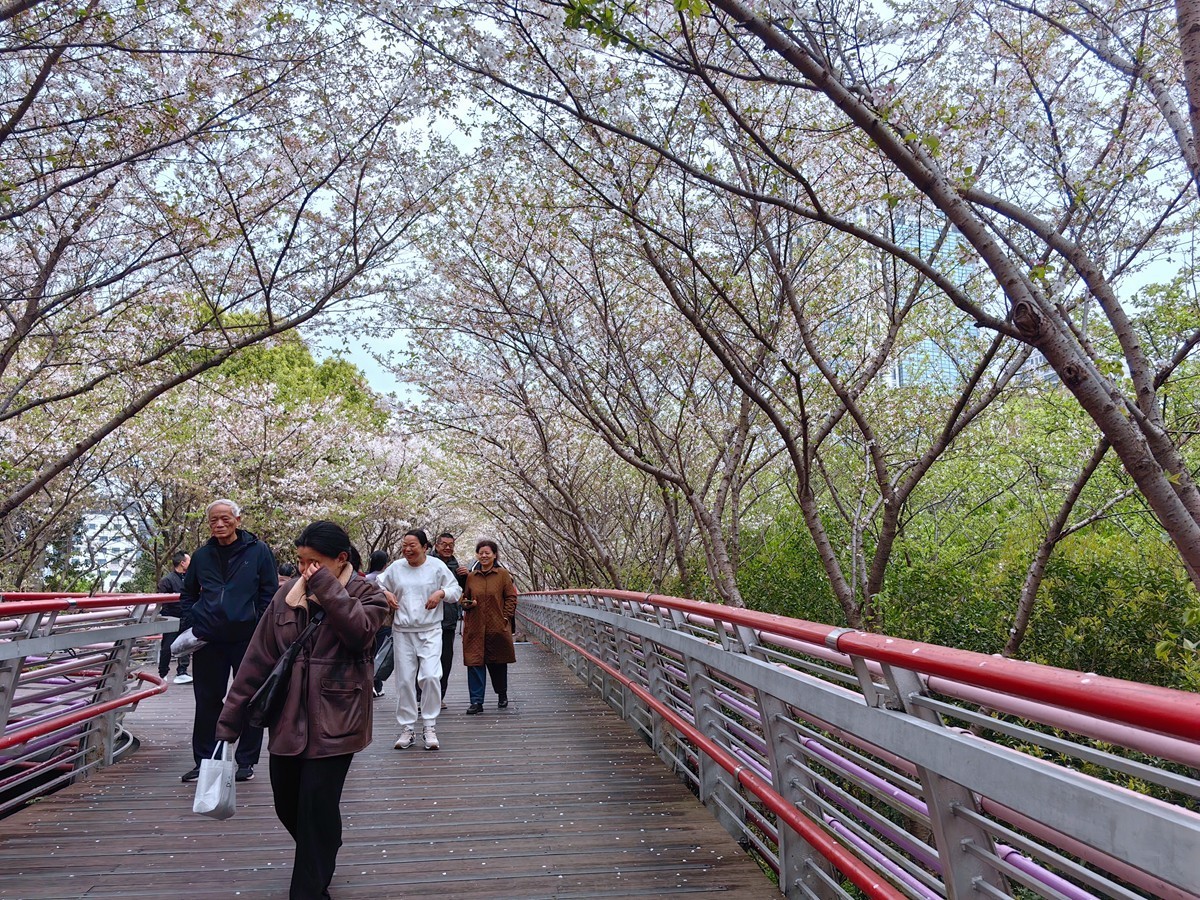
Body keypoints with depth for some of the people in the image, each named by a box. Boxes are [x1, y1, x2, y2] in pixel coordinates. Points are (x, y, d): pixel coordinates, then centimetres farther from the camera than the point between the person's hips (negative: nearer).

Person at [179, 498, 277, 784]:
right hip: (208, 640, 3)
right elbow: (187, 594, 21)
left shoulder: (259, 552, -2)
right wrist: (189, 626, 7)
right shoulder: (201, 556, 9)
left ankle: (246, 761, 19)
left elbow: (269, 594, -1)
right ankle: (204, 760, 24)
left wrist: (261, 630, -7)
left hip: (248, 638, -3)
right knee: (207, 700, 10)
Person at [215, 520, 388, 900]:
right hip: (288, 719, 5)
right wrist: (231, 720, 4)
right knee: (287, 805, 16)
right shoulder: (287, 594, 4)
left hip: (334, 721, -5)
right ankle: (321, 860, 45)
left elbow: (360, 630, -27)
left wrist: (324, 583, -23)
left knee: (317, 808, -3)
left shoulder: (366, 595, -5)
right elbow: (258, 660, 5)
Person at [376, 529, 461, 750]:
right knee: (404, 680, 4)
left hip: (430, 631, -2)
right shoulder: (395, 568, 6)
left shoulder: (437, 566, 0)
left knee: (431, 676, -13)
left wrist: (441, 593, -15)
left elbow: (456, 590, 5)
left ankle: (429, 727, 2)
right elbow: (379, 586, 19)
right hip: (402, 632, 3)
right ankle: (407, 728, 17)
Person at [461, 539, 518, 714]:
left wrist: (505, 616, -7)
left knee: (498, 664, 12)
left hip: (497, 627, -1)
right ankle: (476, 702, 3)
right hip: (475, 628, 2)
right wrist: (467, 604, -5)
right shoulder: (471, 576, 7)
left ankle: (502, 695, 33)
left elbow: (511, 597, 1)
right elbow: (465, 598, 16)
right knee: (475, 664, -4)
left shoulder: (503, 574, 0)